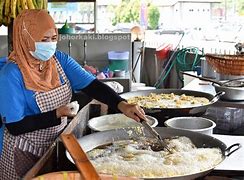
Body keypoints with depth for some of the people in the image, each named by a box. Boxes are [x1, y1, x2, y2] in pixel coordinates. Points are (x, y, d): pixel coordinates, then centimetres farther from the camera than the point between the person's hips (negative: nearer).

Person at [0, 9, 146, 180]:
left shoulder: (60, 59, -6)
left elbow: (92, 85, -17)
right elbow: (15, 126, -21)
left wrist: (122, 105, -33)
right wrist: (57, 114, -26)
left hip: (57, 142, 6)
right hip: (24, 152, -5)